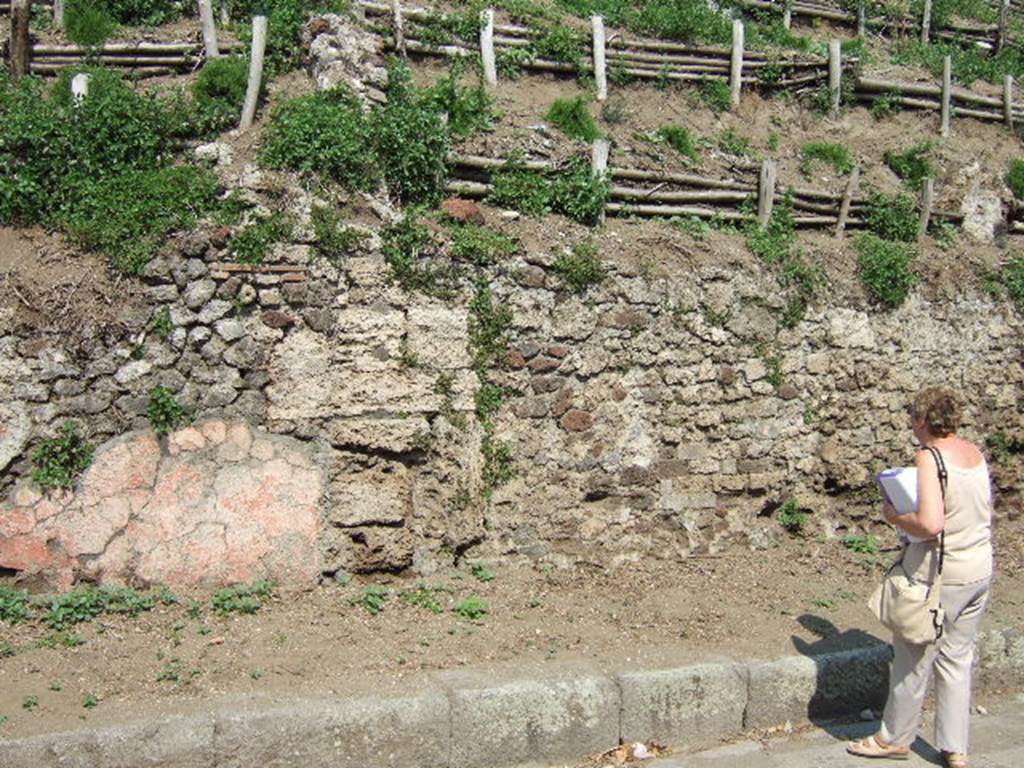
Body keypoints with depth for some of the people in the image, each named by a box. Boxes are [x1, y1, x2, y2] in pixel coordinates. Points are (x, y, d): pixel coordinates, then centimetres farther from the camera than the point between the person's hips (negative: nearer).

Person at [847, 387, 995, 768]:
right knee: (957, 658, 17)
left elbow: (930, 524, -30)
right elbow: (986, 513, 14)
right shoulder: (976, 454, 4)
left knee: (913, 660, 10)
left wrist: (894, 515, -13)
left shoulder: (929, 458, -20)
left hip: (939, 575, -7)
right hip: (980, 571, 7)